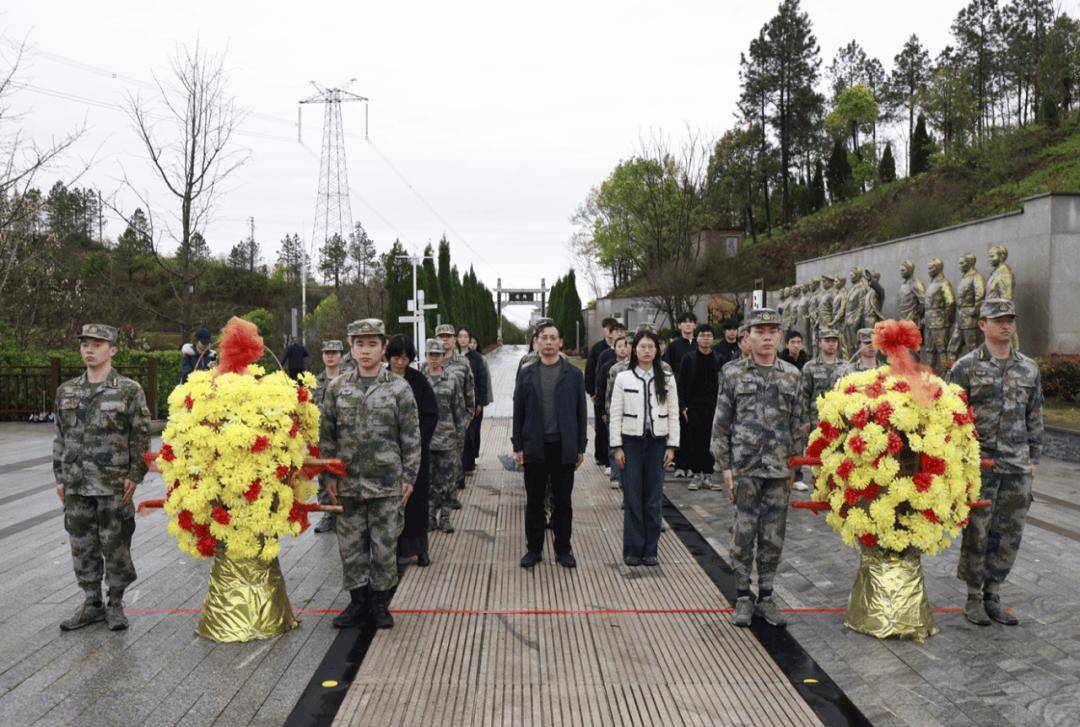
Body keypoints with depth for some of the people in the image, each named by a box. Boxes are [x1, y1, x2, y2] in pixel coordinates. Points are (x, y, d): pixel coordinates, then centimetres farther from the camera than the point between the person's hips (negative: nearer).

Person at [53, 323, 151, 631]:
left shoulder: (129, 390, -5)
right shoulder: (66, 391, 8)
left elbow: (141, 436, -4)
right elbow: (61, 436, 13)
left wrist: (135, 475, -9)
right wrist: (60, 477, 9)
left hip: (114, 485, -4)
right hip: (76, 486, 4)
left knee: (115, 545, 4)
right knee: (81, 545, 11)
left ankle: (115, 604, 19)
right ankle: (91, 603, 25)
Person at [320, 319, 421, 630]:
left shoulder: (399, 388, -1)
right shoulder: (337, 388, 4)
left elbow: (411, 437, -1)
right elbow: (327, 436, 8)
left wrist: (408, 476, -4)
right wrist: (329, 475, 3)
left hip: (388, 484, -2)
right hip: (348, 484, 2)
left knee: (385, 546, 6)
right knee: (351, 545, 9)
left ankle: (380, 602, 22)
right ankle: (358, 601, 23)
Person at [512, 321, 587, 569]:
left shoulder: (573, 374, 2)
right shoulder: (526, 374, 4)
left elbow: (581, 412, 3)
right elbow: (518, 412, 5)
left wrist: (580, 448, 0)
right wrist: (518, 446, 0)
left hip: (564, 447, 0)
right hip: (534, 447, 1)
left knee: (562, 502, 8)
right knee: (534, 502, 9)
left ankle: (563, 549, 20)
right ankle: (534, 549, 20)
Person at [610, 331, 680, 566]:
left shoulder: (667, 379, 4)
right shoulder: (623, 378, 1)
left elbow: (673, 414, 5)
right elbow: (616, 414, 1)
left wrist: (672, 445, -1)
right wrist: (617, 446, -4)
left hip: (657, 441, 1)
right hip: (631, 441, -1)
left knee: (653, 496, 4)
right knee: (632, 496, 0)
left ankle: (650, 550, 13)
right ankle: (632, 549, 9)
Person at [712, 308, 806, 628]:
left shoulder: (792, 375, 6)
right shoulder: (734, 373, 0)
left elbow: (798, 424, 10)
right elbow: (721, 423, 0)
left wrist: (794, 464, 6)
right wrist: (725, 466, -4)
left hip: (779, 469, 2)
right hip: (744, 467, -2)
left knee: (773, 536, 8)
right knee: (744, 534, 3)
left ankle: (766, 597, 21)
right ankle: (743, 597, 16)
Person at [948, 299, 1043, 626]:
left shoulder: (1029, 368, 8)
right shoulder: (965, 367, -4)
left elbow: (1035, 417, 13)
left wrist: (1034, 458, 10)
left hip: (1017, 467, 4)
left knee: (1009, 534, 8)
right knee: (976, 533, 3)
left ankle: (992, 596, 22)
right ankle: (974, 597, 17)